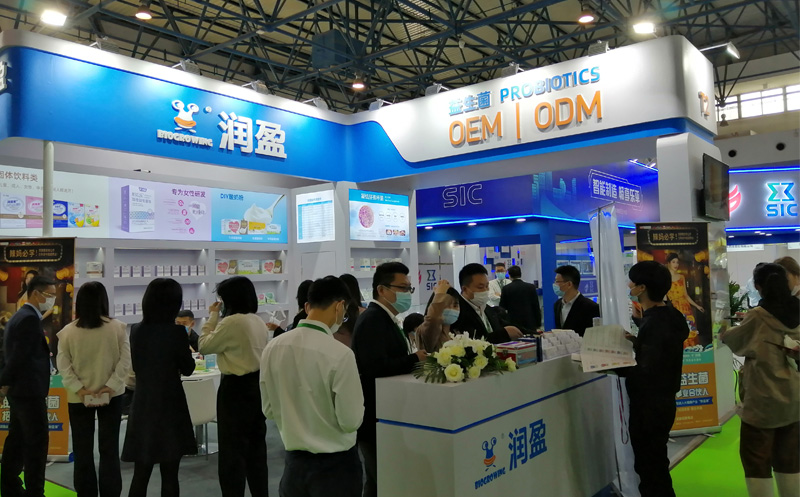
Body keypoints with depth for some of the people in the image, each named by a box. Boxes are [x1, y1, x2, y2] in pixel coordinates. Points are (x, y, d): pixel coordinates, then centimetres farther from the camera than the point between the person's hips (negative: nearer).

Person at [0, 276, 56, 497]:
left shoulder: (20, 316, 15)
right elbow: (19, 355, -21)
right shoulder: (30, 319, -17)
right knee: (37, 441, -4)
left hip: (21, 390, 10)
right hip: (29, 390, -10)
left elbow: (18, 353, 17)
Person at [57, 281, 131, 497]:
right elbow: (125, 360, -12)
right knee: (109, 448, 9)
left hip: (78, 398, 0)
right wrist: (111, 386, -11)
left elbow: (63, 365, -8)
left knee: (82, 449, 12)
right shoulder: (117, 327, -8)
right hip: (111, 395, 0)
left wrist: (79, 389, -9)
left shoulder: (67, 331, -6)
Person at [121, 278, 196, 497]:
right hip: (169, 407, -4)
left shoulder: (136, 331, 0)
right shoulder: (176, 332, -15)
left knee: (140, 474, 13)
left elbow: (136, 366, 13)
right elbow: (188, 369, -4)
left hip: (142, 406, 4)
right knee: (169, 476, 6)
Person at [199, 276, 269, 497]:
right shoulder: (259, 322, 7)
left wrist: (212, 316, 1)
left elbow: (205, 346, -8)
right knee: (256, 446, 17)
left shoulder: (232, 322, -19)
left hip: (236, 389, -8)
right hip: (257, 385, 9)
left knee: (232, 450, 3)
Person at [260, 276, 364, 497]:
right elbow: (351, 421, -17)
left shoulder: (272, 348, -7)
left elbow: (269, 410, 4)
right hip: (335, 464, -4)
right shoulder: (340, 354, -23)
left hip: (294, 461, 5)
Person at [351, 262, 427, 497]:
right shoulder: (372, 320, -18)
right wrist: (415, 359, -20)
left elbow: (392, 360, 10)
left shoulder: (385, 319, 12)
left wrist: (416, 358, -4)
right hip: (376, 417, -10)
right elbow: (377, 368, -30)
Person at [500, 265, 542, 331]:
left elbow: (502, 308, 2)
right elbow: (536, 307, 1)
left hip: (513, 322, -1)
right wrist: (538, 324, 7)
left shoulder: (506, 288, -3)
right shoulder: (531, 287, 0)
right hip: (530, 323, 1)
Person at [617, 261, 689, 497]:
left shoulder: (654, 322, -24)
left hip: (650, 407, -10)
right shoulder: (669, 316, 5)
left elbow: (646, 373, -27)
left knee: (650, 470, 3)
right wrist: (636, 341, 14)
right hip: (661, 402, 10)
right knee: (657, 466, 22)